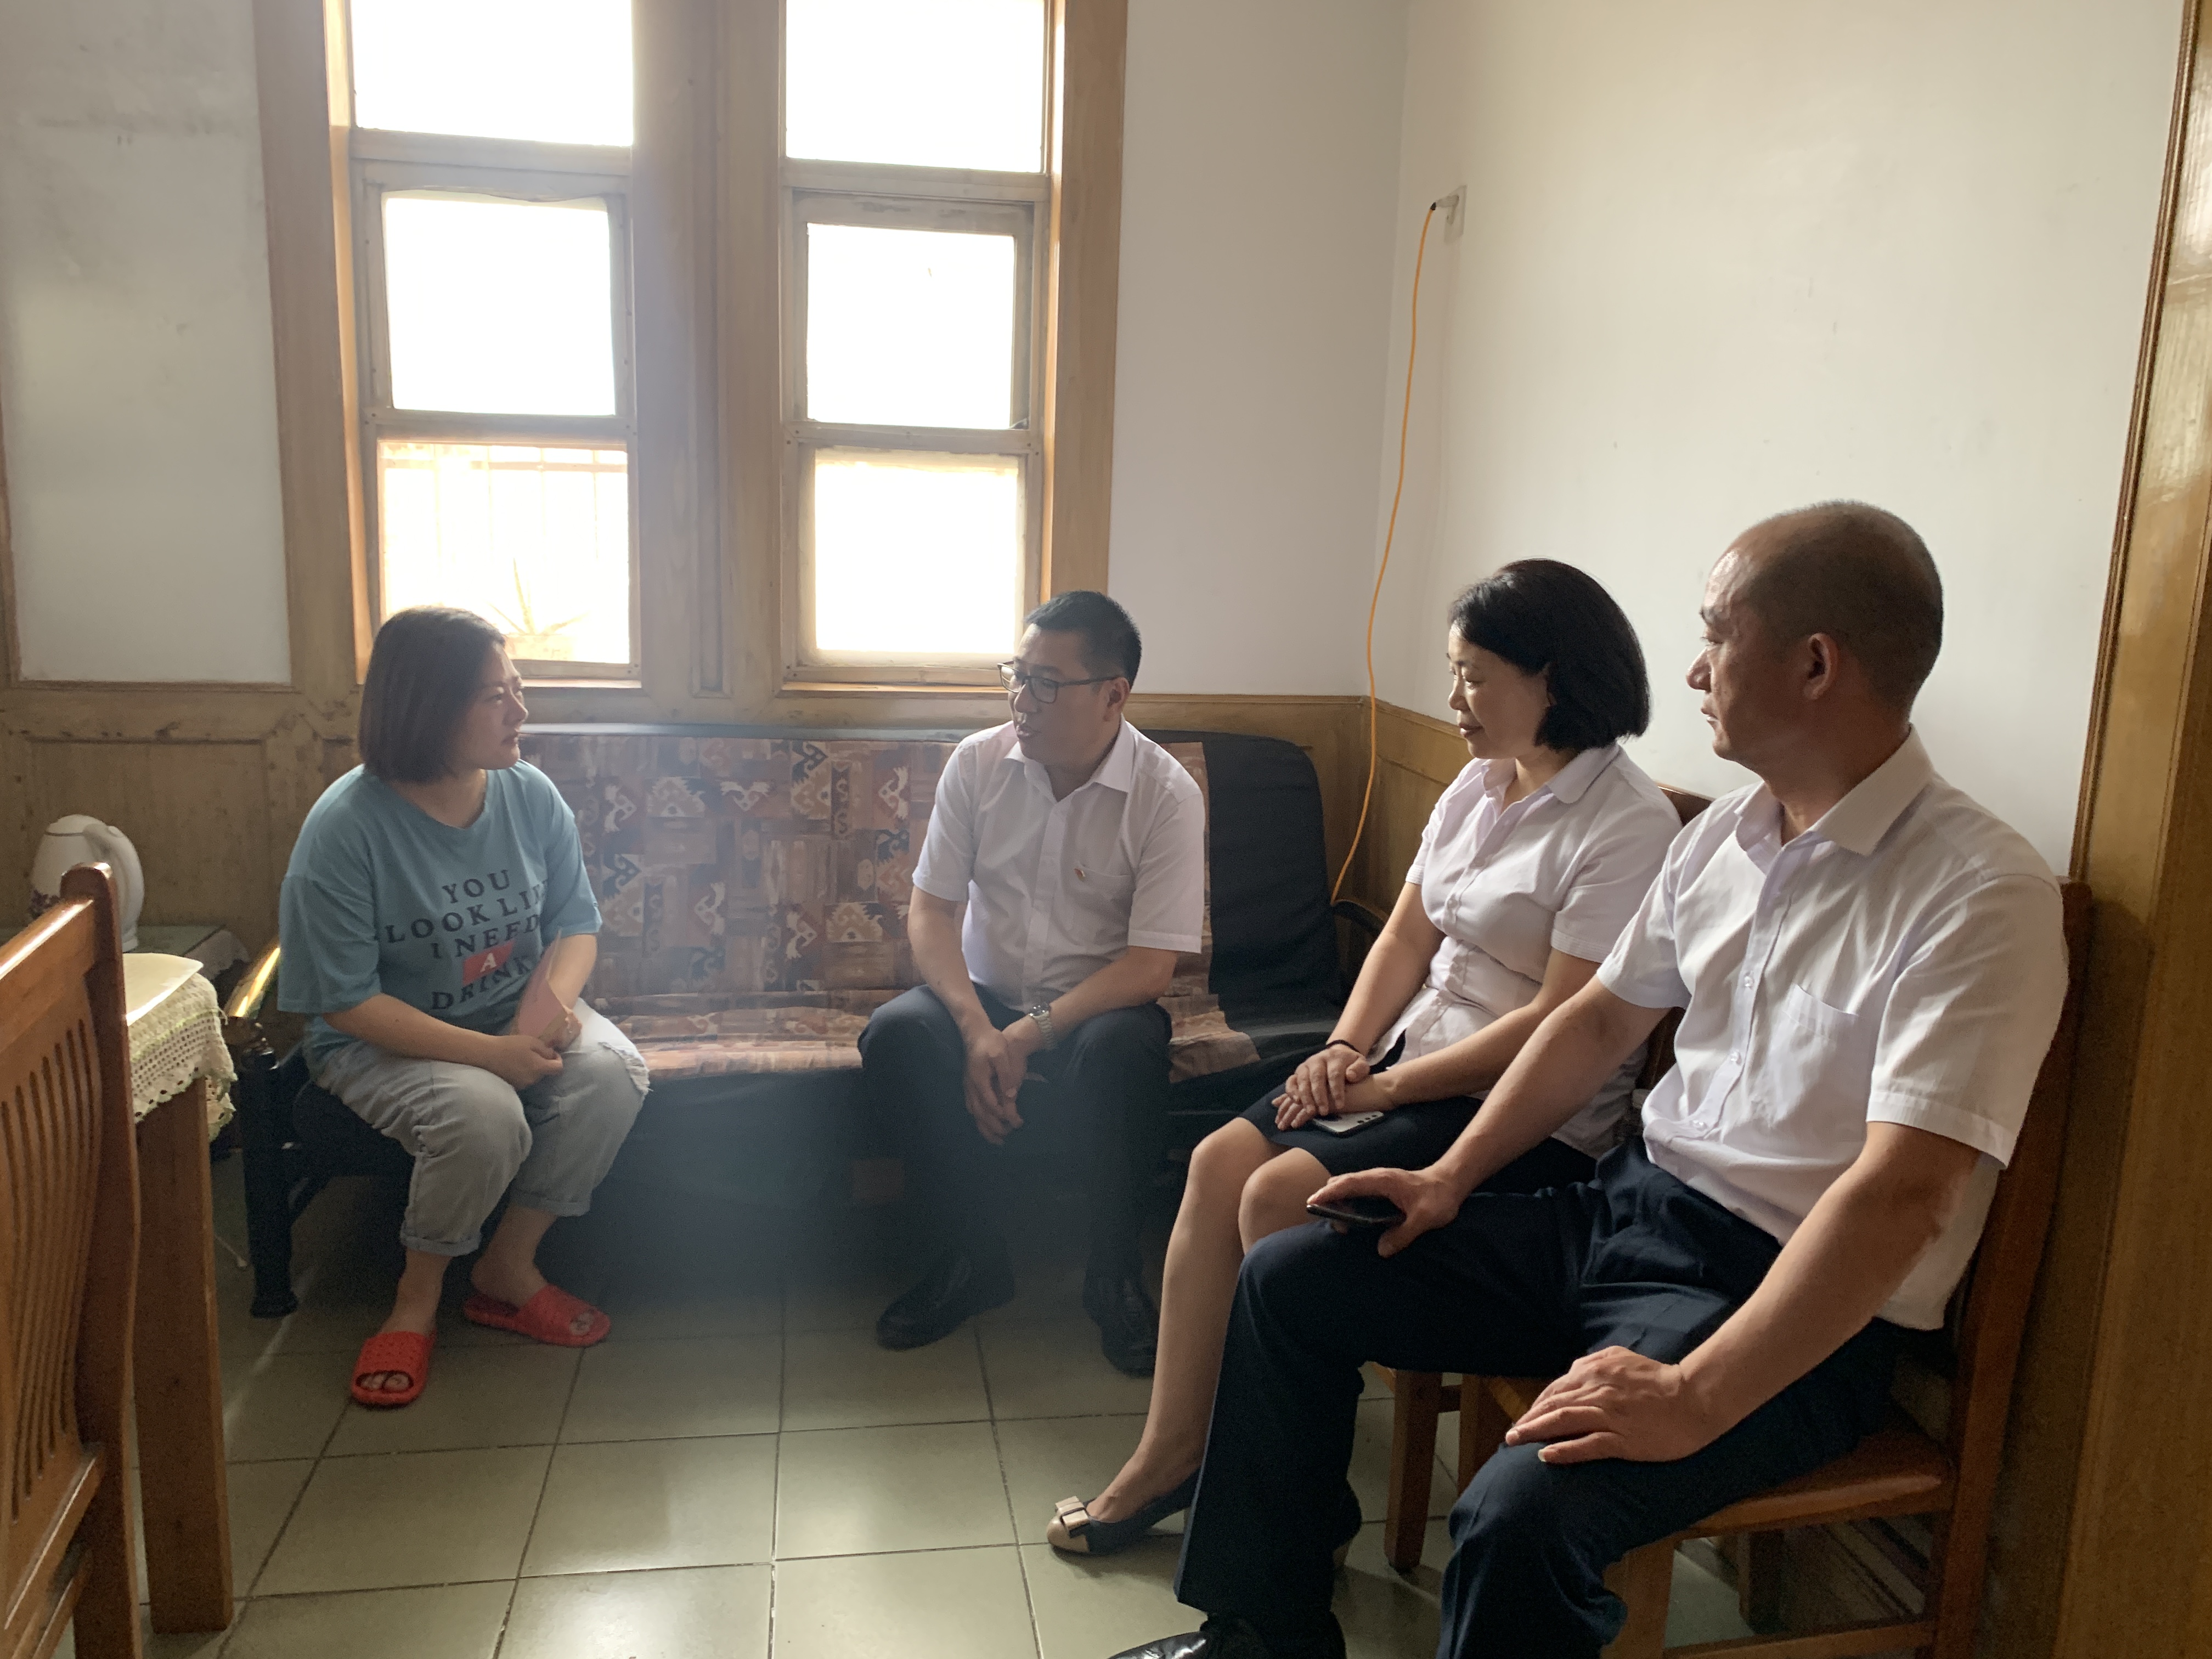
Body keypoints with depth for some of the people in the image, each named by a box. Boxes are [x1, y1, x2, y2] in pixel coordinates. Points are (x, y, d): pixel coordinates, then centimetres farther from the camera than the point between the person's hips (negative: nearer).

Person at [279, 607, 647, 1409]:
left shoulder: (529, 794, -5)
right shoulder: (346, 827, -20)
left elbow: (576, 921, 2)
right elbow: (346, 1001, -19)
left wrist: (551, 999, -22)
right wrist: (488, 1052, -27)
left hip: (518, 1015, 5)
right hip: (388, 1038, -4)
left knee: (612, 1072, -24)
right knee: (484, 1116, -34)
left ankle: (508, 1267, -3)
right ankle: (418, 1298, -2)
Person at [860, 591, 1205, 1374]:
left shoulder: (1167, 794, -11)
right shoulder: (978, 763, -3)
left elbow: (1151, 965, -14)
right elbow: (930, 911, -4)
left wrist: (1035, 1031, -26)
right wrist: (976, 1028, -21)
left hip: (1096, 1005, -2)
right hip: (984, 995, 3)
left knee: (1125, 1048, -36)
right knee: (896, 1036, -28)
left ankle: (1112, 1271, -11)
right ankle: (973, 1255, -8)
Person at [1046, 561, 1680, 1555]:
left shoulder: (1628, 826, -15)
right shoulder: (1481, 785, 12)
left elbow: (1563, 1024, -20)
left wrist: (1390, 1086, -17)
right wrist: (1346, 1046, -4)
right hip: (1413, 1058, 8)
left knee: (1283, 1195, -22)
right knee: (1219, 1161, -10)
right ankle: (1168, 1456, -1)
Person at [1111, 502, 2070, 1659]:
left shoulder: (1980, 896, -20)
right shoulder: (1723, 835, 6)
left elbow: (1901, 1195, -27)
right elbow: (1603, 1015, 14)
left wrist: (1695, 1397, -30)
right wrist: (1454, 1174, 8)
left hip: (1790, 1301, -7)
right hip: (1628, 1204, 8)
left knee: (1519, 1517, -32)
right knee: (1287, 1281, 5)